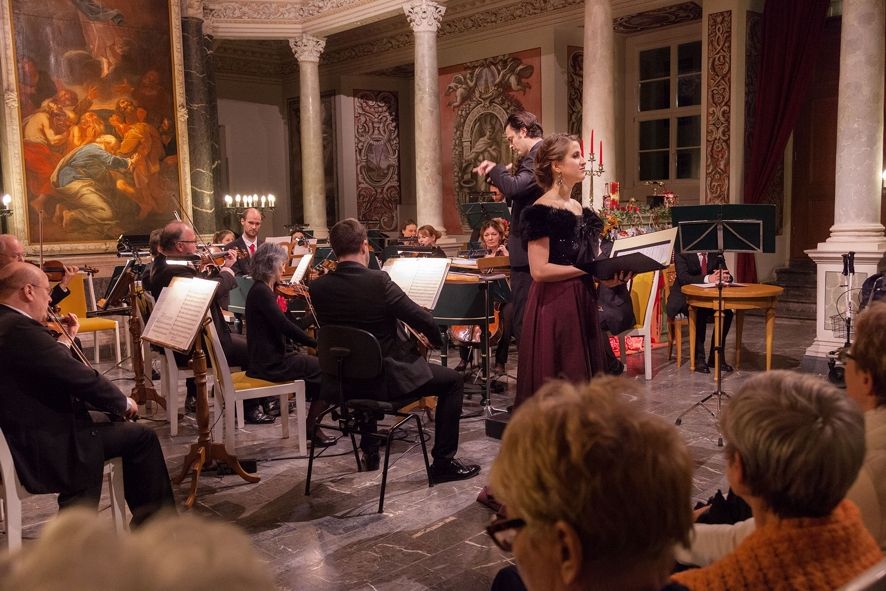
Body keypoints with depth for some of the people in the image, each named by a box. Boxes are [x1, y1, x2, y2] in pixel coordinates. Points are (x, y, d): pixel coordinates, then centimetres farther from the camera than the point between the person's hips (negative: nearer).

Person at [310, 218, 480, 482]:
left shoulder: (317, 287, -7)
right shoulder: (378, 281, -21)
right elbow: (424, 321, -17)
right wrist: (436, 339, 6)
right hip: (389, 377, -5)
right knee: (453, 381, 12)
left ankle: (369, 449, 43)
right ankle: (443, 461, 10)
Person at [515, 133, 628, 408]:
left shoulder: (579, 209, 14)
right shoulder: (542, 211, -12)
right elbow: (539, 270, -19)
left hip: (582, 303, 8)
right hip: (553, 307, -8)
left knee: (585, 380, 12)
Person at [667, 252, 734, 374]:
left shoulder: (715, 253, 2)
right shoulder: (682, 253, -12)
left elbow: (727, 275, 2)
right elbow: (683, 277, -24)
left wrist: (725, 277, -24)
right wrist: (707, 279, -37)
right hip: (685, 297, -5)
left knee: (727, 313, -21)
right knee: (699, 313, -33)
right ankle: (699, 358, -22)